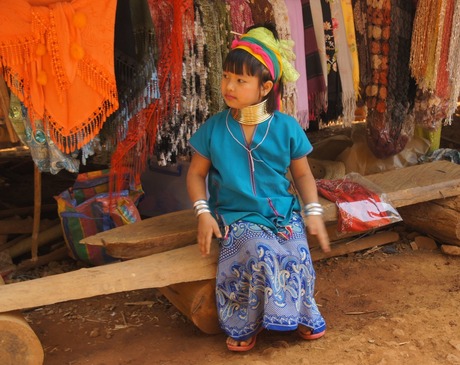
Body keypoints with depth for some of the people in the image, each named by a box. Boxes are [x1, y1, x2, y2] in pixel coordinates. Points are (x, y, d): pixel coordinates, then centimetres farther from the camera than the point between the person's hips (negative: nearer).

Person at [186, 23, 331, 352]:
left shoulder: (286, 127, -3)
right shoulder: (214, 128, -4)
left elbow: (302, 174, 7)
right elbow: (196, 173, 5)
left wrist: (313, 211, -5)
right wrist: (204, 214, -8)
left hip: (283, 212, 1)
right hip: (236, 215, -1)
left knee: (297, 257, -26)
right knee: (260, 253, -32)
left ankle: (299, 312, 7)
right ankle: (246, 322, -5)